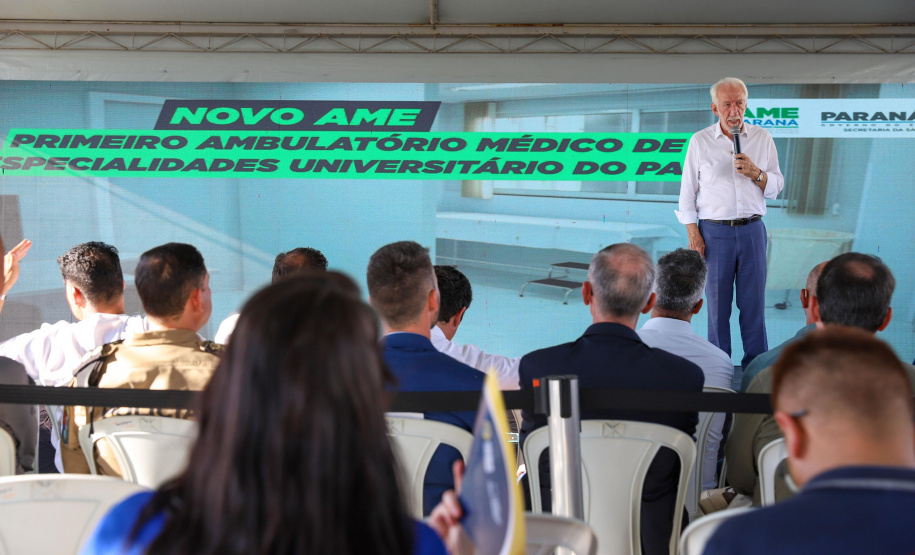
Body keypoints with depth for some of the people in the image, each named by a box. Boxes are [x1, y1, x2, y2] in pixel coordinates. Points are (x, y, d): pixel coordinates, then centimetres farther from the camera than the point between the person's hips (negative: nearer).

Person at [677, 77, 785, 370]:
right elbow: (687, 191, 3)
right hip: (714, 231, -1)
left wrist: (755, 173, -12)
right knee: (717, 302, 3)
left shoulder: (762, 139, 8)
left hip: (752, 229, 2)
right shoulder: (700, 141, 3)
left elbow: (776, 186, 10)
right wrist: (693, 234, -4)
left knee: (754, 301, 4)